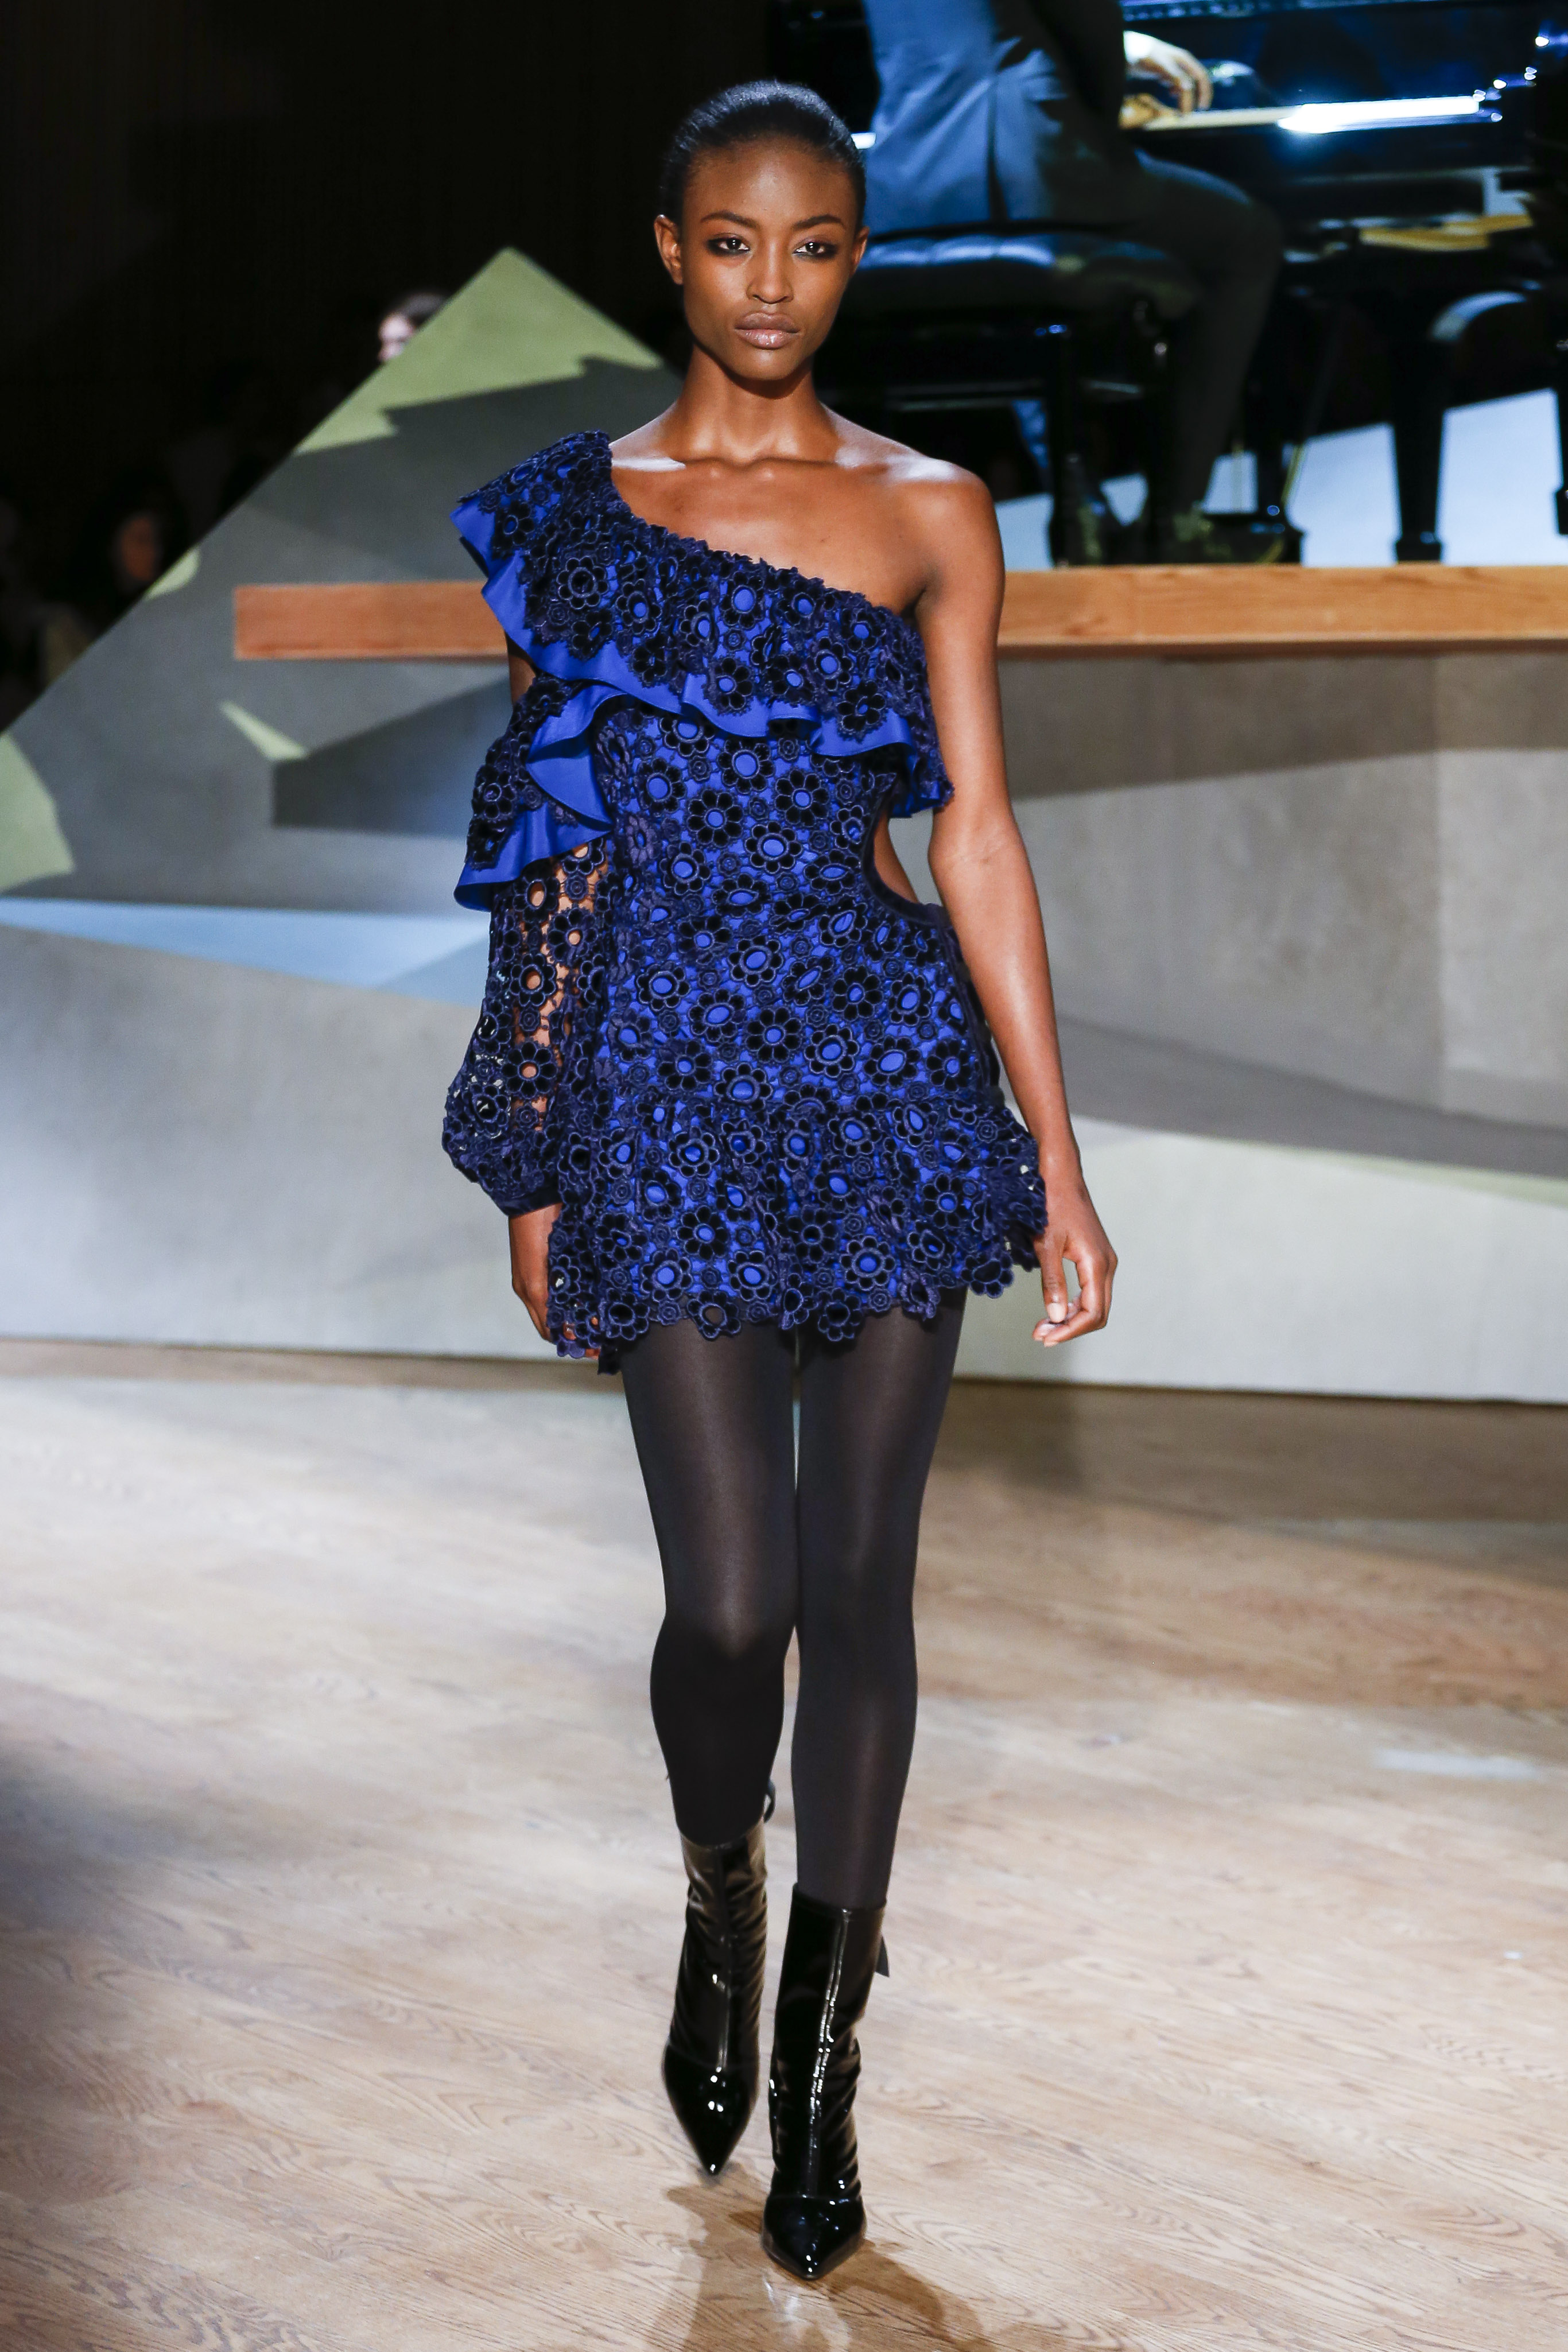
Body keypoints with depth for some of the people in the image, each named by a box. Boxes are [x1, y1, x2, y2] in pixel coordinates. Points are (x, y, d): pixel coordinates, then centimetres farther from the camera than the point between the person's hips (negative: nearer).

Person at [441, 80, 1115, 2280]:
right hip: (665, 1085, -1)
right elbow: (553, 853, 8)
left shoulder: (931, 514, 6)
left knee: (861, 1587, 3)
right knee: (734, 1599, -8)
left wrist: (1059, 1161, 0)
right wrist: (535, 1164, 6)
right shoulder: (578, 507, 6)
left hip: (889, 1077, 1)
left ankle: (820, 2066, 17)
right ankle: (719, 1902, 26)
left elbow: (978, 832, 4)